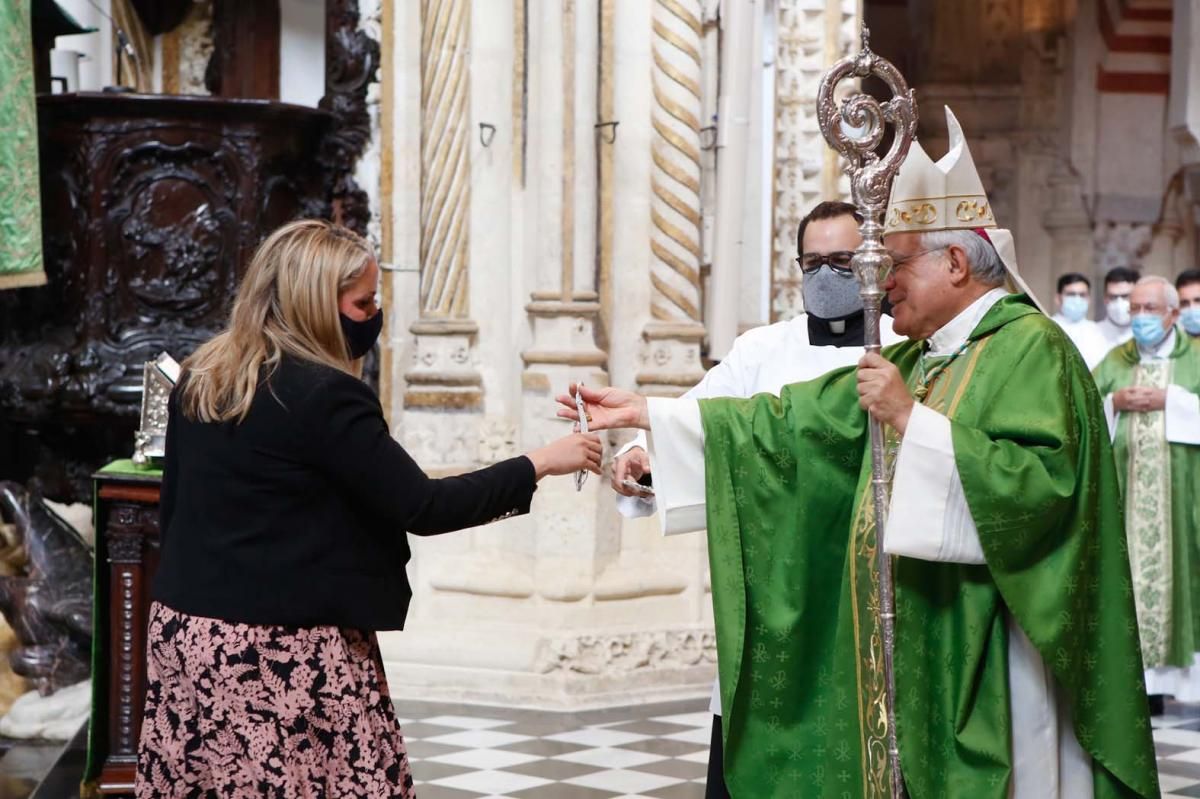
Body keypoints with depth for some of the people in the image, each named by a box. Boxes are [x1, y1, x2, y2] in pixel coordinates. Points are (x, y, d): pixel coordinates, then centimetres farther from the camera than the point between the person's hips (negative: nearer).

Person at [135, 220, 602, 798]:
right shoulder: (325, 395, -15)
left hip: (186, 631, 8)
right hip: (282, 652, -8)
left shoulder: (197, 379, 9)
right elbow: (420, 508, -14)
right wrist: (538, 464, -7)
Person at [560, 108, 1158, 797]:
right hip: (907, 655, 8)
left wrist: (911, 418, -21)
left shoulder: (1031, 349, -10)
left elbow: (1041, 482, -23)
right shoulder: (911, 360, 15)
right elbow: (792, 423, 15)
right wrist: (644, 412, 11)